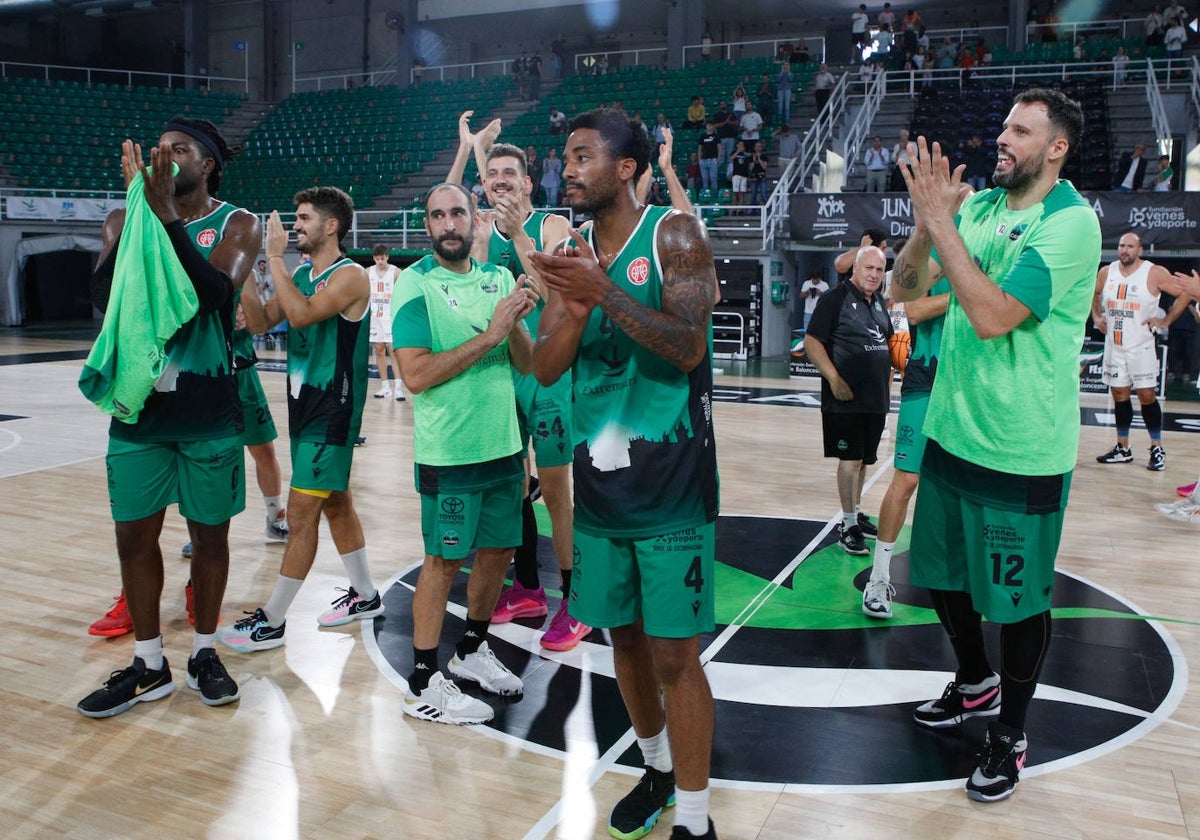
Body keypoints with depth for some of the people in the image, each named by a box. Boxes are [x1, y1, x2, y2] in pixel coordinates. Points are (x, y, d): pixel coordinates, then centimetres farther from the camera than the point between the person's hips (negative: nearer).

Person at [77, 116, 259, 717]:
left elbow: (215, 292, -20)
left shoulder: (236, 224, -1)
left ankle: (204, 652, 25)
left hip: (209, 412, -2)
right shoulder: (128, 219, 6)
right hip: (139, 403, 3)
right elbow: (103, 296, -11)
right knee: (135, 535, 6)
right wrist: (139, 209, -16)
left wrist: (167, 215, -22)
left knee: (210, 533, 8)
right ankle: (149, 665, 22)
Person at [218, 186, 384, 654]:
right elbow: (260, 322, 5)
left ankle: (271, 621, 3)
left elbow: (302, 315, -30)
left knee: (302, 513, -6)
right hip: (305, 402, 9)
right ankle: (364, 596, 30)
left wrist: (274, 256, -23)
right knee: (336, 504, 16)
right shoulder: (299, 275, 12)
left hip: (333, 409, -9)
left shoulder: (350, 277, -14)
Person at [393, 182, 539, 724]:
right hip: (449, 452, -6)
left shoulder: (500, 279, 7)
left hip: (503, 444, 6)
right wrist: (488, 335, -22)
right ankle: (422, 686, 14)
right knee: (444, 560, 1)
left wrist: (515, 325, -15)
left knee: (498, 550, 15)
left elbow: (526, 363, 6)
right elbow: (416, 375, -19)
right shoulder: (415, 284, -9)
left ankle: (471, 651, 35)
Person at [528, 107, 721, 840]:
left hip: (672, 483, -5)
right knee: (624, 636, 15)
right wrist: (574, 308, -17)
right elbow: (545, 368, 1)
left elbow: (688, 349, -19)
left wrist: (604, 291, -28)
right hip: (600, 481, 6)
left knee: (675, 652, -2)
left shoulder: (675, 235, -8)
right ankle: (657, 769, 37)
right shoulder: (570, 254, 8)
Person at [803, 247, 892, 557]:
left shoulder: (879, 302, 13)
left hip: (876, 398, 7)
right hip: (846, 398, -7)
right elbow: (811, 341, -14)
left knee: (864, 459, 16)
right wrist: (834, 379, -20)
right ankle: (848, 527, 3)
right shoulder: (835, 299, -10)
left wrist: (888, 375, 15)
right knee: (850, 459, -6)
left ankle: (856, 512, 31)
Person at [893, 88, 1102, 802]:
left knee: (1019, 598, 8)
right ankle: (975, 683, 44)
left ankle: (1010, 732, 29)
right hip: (952, 433, 7)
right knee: (944, 573, 20)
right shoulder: (976, 207, 5)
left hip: (1023, 451, -7)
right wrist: (927, 222, -14)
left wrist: (941, 222, -23)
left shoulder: (1073, 222, -15)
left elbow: (992, 315, -27)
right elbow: (905, 289, 3)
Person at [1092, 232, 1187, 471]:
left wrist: (1166, 320, -9)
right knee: (1119, 395, 9)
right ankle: (1123, 449, 17)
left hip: (1142, 346, -4)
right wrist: (1096, 316, 11)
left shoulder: (1154, 273, -10)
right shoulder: (1106, 272, 3)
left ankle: (1157, 449, 6)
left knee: (1147, 395, -4)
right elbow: (1094, 293, 23)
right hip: (1114, 345, 4)